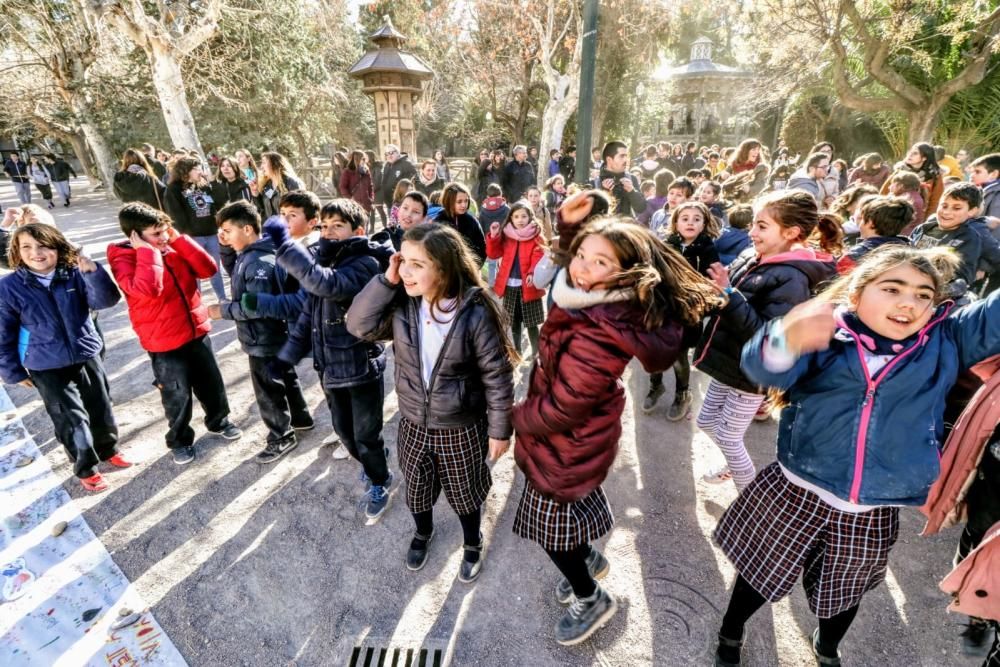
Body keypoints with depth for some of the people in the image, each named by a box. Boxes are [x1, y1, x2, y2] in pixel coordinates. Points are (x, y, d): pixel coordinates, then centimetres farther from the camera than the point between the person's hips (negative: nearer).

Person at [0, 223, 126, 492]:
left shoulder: (75, 274, -6)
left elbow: (106, 300, -21)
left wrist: (93, 271, -36)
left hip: (87, 356, 2)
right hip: (47, 368, -2)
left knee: (101, 409, 15)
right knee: (72, 420, 4)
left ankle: (108, 450, 39)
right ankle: (86, 469, 24)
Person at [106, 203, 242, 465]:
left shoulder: (173, 247, 1)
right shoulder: (123, 258, -13)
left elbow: (208, 268, -9)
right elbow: (148, 289, -33)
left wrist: (178, 239, -11)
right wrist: (147, 250, -25)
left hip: (197, 331, 5)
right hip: (164, 343, -4)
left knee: (212, 383, 19)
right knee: (177, 396, 11)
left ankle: (219, 421, 43)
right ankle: (180, 440, 33)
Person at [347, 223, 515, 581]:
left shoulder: (475, 313, -24)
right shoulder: (402, 305, -10)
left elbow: (497, 375, -17)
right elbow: (359, 325, -14)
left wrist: (500, 429, -11)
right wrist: (387, 280, -22)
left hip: (462, 427, -4)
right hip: (414, 422, 4)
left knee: (464, 492, 19)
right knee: (416, 487, 25)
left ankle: (472, 544, 50)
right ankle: (423, 532, 58)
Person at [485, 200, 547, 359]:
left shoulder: (537, 237, -5)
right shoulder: (505, 235, 7)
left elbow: (538, 258, -15)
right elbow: (493, 254, 4)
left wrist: (532, 274, -34)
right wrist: (493, 236, -10)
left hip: (528, 285, -4)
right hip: (509, 285, 4)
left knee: (531, 323, 4)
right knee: (513, 322, 15)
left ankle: (536, 353, 16)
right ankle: (516, 351, 29)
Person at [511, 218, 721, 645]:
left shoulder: (597, 335, -36)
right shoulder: (593, 301, -10)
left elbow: (561, 410, -29)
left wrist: (517, 416, -9)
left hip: (565, 442, -9)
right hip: (577, 440, 9)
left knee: (550, 520, 15)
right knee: (568, 507, 31)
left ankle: (591, 600, 41)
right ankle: (589, 558, 59)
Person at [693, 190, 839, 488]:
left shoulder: (792, 278, -22)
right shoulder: (750, 258, 0)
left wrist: (729, 293, -32)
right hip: (726, 364, 8)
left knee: (728, 438, 6)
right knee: (706, 422, 21)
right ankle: (735, 466, 48)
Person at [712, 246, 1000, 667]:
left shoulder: (946, 341, 0)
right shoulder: (826, 336, -13)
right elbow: (764, 369, -30)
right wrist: (786, 340, -52)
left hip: (871, 512, 4)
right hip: (795, 493, -3)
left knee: (845, 589, 27)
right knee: (762, 571, 15)